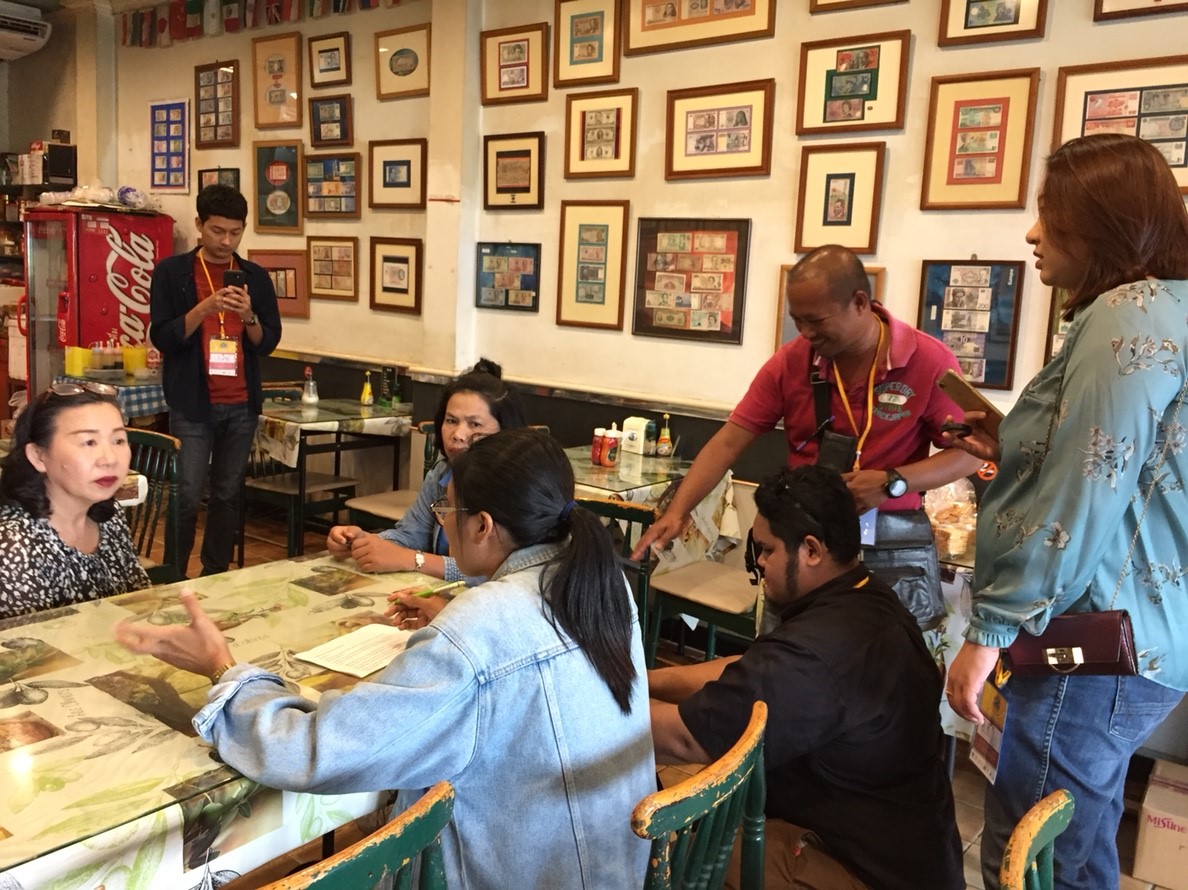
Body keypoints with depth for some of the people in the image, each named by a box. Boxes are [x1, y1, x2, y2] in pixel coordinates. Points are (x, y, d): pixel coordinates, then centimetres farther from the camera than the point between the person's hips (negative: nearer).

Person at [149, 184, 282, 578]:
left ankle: (216, 575, 20)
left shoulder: (256, 277, 8)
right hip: (192, 405, -3)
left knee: (228, 496, 8)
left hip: (241, 405, 3)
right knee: (186, 497, -3)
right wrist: (206, 307, -19)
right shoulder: (171, 272, 0)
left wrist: (248, 316, -13)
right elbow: (162, 337, -7)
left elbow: (269, 342, 6)